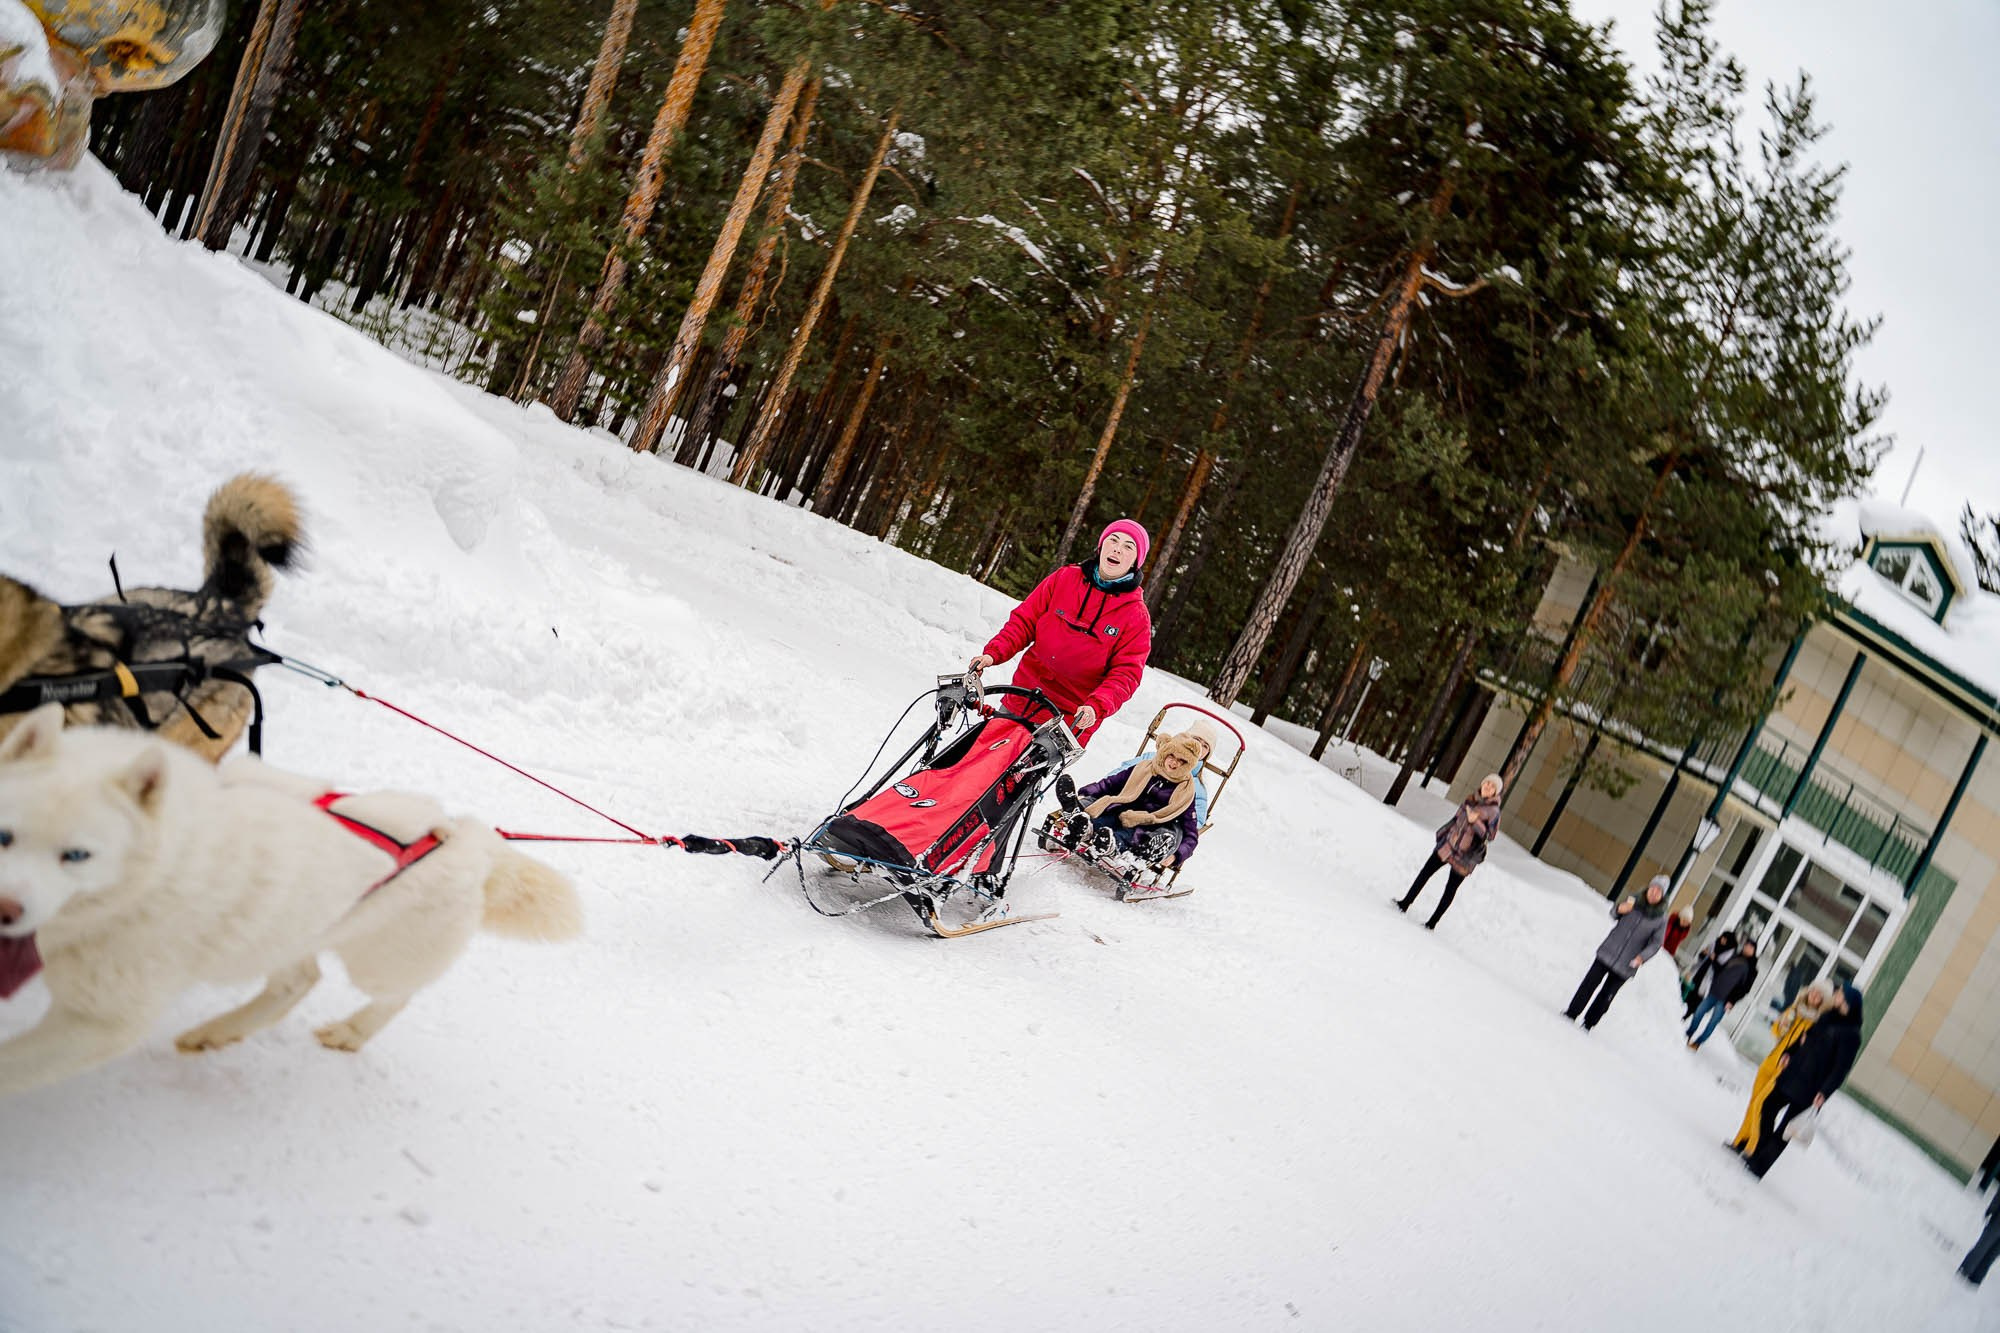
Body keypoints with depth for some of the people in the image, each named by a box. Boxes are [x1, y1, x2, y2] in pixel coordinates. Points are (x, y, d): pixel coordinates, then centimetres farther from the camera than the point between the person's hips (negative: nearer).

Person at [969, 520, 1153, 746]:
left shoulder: (1137, 616, -5)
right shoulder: (1065, 578, 3)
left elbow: (1126, 674, -10)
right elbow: (1024, 621, 6)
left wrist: (1097, 707, -26)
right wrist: (993, 653, -9)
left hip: (1073, 719, -3)